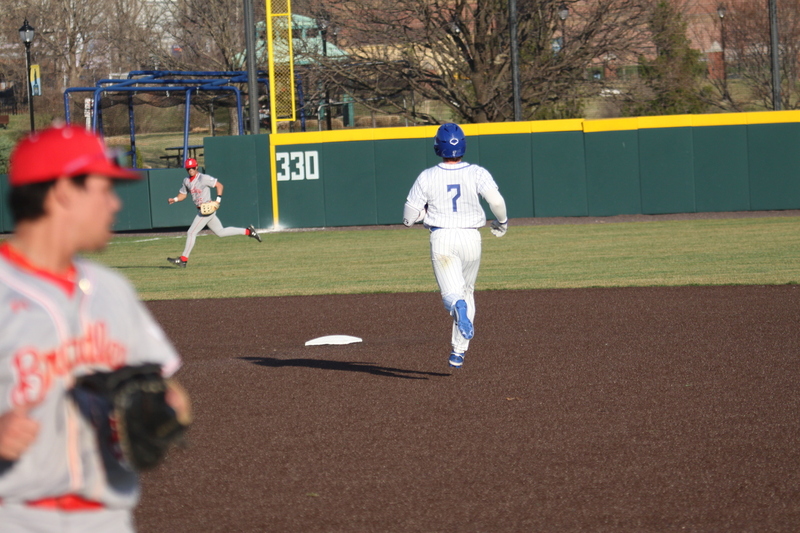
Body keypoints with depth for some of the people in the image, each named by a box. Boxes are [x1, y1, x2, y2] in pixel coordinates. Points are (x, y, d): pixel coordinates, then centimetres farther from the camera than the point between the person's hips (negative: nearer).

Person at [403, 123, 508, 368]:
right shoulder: (477, 173, -4)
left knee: (452, 293, -9)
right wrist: (502, 222, 1)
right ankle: (458, 352, 21)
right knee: (467, 292, 20)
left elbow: (409, 217, 0)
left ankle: (458, 307, -48)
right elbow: (496, 201, -19)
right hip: (470, 238, 1)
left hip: (442, 240, -1)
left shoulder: (427, 177, -2)